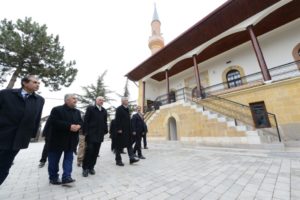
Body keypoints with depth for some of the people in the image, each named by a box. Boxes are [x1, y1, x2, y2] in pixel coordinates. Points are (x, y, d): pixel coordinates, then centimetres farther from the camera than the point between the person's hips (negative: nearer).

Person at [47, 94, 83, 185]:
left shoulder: (77, 112, 11)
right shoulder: (56, 110, -7)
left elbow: (81, 122, 10)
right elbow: (54, 122, -18)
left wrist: (78, 126, -14)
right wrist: (69, 126, -24)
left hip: (71, 141, 5)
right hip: (58, 140, -4)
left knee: (69, 158, 5)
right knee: (54, 160, 11)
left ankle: (66, 177, 12)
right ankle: (53, 177, 28)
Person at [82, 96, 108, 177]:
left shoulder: (104, 111, 11)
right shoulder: (90, 108, -2)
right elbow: (85, 121, -7)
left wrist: (105, 131, 6)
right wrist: (85, 131, -11)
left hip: (99, 135, 4)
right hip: (91, 134, -4)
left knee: (95, 152, 11)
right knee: (89, 151, -1)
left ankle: (91, 167, 26)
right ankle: (85, 168, 17)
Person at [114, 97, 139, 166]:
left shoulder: (127, 109, 13)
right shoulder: (119, 109, -11)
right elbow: (117, 120, -17)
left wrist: (130, 129, 14)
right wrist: (118, 129, -20)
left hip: (127, 130, 8)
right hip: (121, 130, -8)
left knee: (129, 144, 9)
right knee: (119, 145, 5)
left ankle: (132, 158, 16)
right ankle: (118, 160, 18)